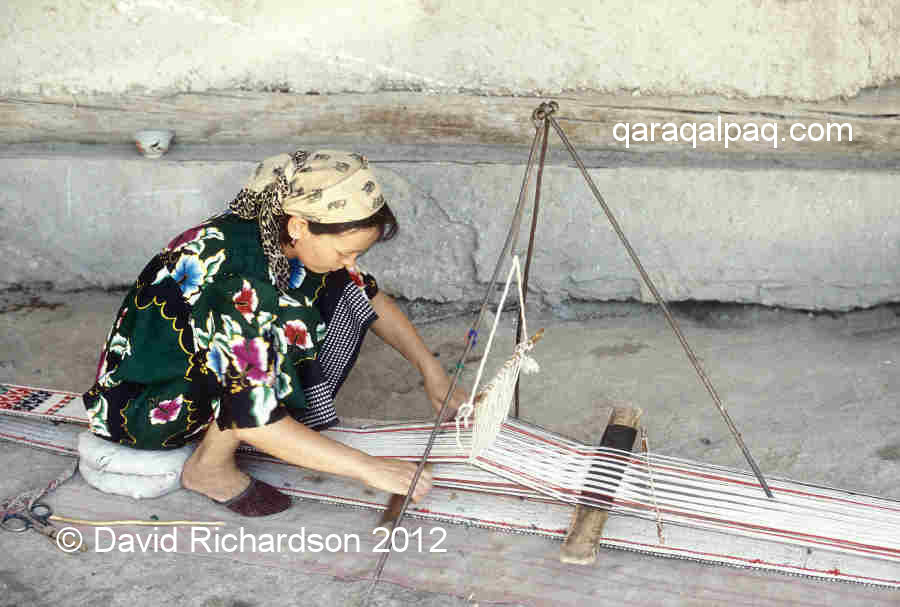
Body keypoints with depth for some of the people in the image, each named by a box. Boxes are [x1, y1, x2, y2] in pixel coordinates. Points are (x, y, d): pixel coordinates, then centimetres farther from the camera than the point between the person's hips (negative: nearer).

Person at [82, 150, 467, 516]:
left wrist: (431, 369, -1)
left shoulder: (281, 235, -12)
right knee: (291, 325, -30)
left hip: (201, 363, 8)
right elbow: (252, 420, -35)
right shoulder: (236, 280, -35)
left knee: (341, 299, -5)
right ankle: (210, 466, -13)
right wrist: (367, 468, -31)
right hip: (139, 404, -8)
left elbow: (369, 297, 4)